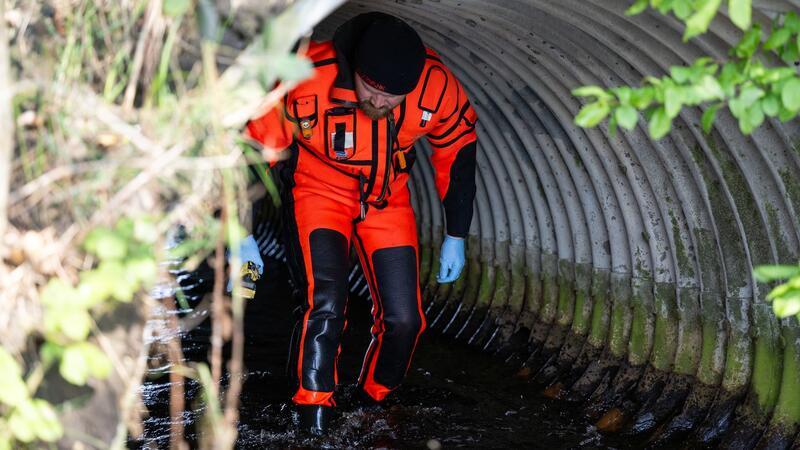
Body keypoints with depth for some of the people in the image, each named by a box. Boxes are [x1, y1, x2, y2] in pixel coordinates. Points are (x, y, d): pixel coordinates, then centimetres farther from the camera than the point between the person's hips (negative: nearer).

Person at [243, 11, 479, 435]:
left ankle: (373, 402, 29)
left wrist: (456, 237, 1)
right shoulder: (306, 80, -33)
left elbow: (457, 150, -5)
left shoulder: (436, 86, -24)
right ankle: (312, 418, -7)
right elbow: (255, 148, -21)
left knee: (403, 320, 1)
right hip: (318, 191, -3)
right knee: (326, 306, -23)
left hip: (386, 200, 3)